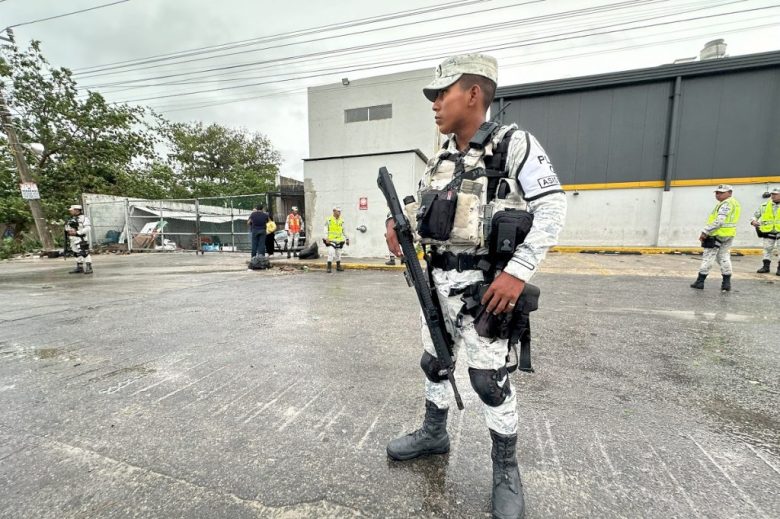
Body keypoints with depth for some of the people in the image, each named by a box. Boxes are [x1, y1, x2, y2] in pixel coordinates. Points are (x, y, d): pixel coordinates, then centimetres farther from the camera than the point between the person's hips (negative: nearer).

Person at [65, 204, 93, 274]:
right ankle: (80, 267, 19)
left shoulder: (83, 218, -8)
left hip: (81, 238, -8)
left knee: (84, 252, -11)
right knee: (77, 253, 12)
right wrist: (68, 231, 0)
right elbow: (66, 227, 22)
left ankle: (89, 268, -10)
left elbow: (87, 228, -16)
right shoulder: (71, 219, 18)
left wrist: (76, 232, -19)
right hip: (73, 239, 8)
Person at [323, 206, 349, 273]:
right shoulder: (329, 219, -4)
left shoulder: (341, 220, 10)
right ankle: (329, 267, -8)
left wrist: (347, 239, 13)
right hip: (331, 240, -5)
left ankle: (338, 267, 24)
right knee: (331, 253, -15)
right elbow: (325, 230, -6)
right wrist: (326, 238, -17)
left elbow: (343, 231, 17)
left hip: (339, 240, 5)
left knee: (338, 254, 12)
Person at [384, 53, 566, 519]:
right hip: (435, 280, 7)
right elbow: (421, 208, 20)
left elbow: (553, 208, -13)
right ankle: (434, 433, 43)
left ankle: (507, 469, 29)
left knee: (490, 380, 4)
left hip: (482, 285, -7)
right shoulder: (440, 159, 11)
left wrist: (519, 272, -22)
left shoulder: (514, 144, -8)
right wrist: (398, 222, -2)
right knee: (434, 363, 19)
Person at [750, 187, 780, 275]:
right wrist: (753, 221, -10)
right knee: (767, 249, 7)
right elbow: (756, 214, 11)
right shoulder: (765, 205, 5)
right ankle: (766, 266, 15)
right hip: (768, 232, 2)